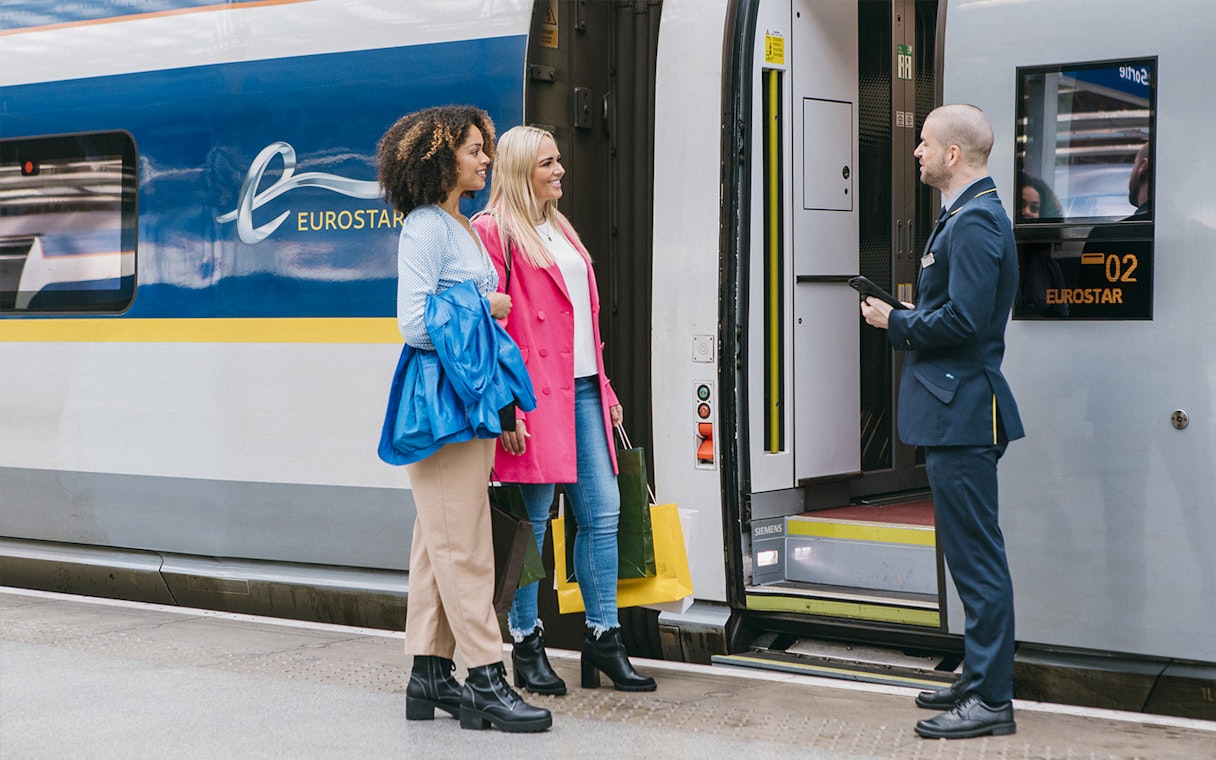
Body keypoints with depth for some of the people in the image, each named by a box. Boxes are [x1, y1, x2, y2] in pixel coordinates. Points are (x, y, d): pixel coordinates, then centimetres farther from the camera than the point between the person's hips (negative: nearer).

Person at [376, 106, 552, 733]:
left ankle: (430, 674, 17)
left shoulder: (463, 227, 18)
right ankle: (485, 678, -3)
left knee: (440, 542, 11)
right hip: (441, 403, -9)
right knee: (462, 544, -6)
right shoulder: (425, 228, -11)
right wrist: (484, 309, -7)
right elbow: (415, 323, -18)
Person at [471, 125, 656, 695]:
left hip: (582, 391, 8)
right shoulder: (495, 230, -5)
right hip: (535, 394, -8)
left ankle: (603, 639, 13)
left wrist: (605, 390, 18)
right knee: (531, 524, -1)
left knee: (603, 513, 5)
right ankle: (527, 647, 10)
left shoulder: (560, 229, 21)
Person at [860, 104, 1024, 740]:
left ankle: (991, 700, 0)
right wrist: (906, 319, 10)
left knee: (976, 559, -5)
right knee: (973, 556, 16)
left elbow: (964, 320, -24)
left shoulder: (974, 222, -16)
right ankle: (981, 681, 26)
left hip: (962, 413, -11)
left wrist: (896, 323, -11)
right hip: (957, 408, 11)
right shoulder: (969, 214, 17)